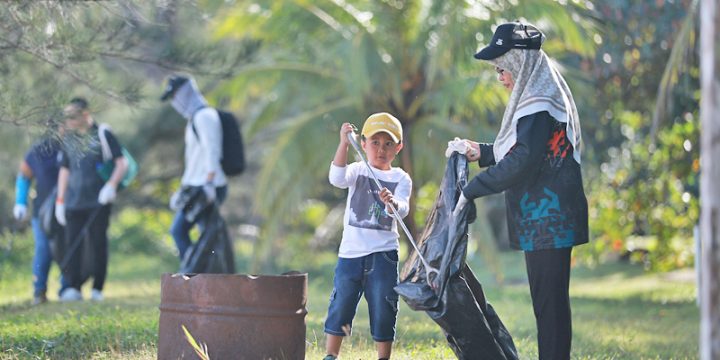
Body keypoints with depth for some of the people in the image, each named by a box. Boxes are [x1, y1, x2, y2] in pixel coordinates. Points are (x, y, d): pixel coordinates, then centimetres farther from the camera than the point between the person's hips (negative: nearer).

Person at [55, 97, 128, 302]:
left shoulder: (103, 135, -1)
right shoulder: (68, 139, 13)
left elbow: (121, 163, -3)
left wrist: (111, 185, -18)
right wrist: (60, 200, 15)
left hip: (99, 201, -4)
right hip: (74, 202, 4)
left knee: (98, 244, -1)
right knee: (72, 243, -4)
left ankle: (97, 288, 5)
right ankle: (73, 287, -4)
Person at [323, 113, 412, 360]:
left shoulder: (401, 179, 2)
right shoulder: (357, 171, 4)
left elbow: (403, 210, -15)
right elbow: (337, 179, -18)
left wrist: (393, 203, -39)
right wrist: (344, 144, -27)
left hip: (383, 253, -1)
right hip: (351, 250, 1)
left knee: (383, 309, 2)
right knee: (341, 304, 4)